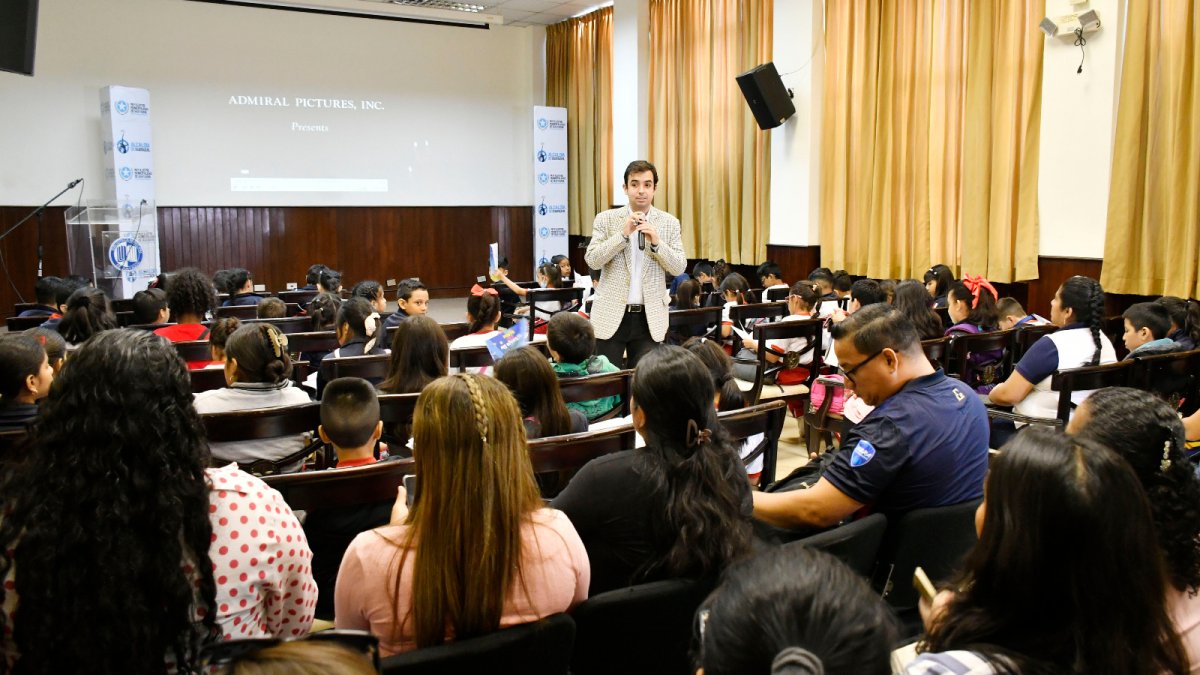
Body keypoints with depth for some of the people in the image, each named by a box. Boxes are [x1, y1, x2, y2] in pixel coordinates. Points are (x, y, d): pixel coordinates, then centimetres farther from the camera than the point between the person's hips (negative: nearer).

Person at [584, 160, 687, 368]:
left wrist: (656, 242, -17)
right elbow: (592, 260, -8)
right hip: (611, 315, -1)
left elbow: (679, 267, -1)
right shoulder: (606, 219, 1)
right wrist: (623, 234, -18)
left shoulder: (670, 223, 4)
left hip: (650, 317, 1)